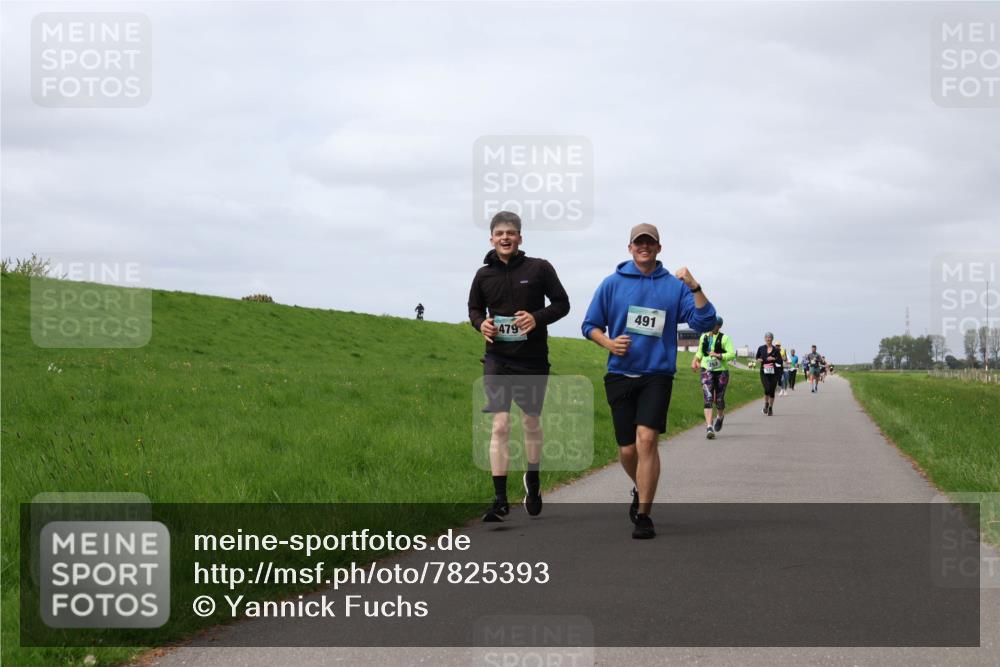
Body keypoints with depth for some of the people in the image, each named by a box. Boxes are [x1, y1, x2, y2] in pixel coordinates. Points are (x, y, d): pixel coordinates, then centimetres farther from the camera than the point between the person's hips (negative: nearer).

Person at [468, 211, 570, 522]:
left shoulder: (539, 268, -3)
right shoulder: (484, 274, 3)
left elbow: (562, 303, 1)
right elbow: (474, 308, 17)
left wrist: (538, 318, -17)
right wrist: (480, 323, -6)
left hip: (533, 359, 0)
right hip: (497, 359, 1)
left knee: (531, 422, 13)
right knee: (500, 425, -8)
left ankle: (533, 481, 37)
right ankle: (500, 499, -7)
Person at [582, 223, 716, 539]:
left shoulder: (674, 285, 3)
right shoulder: (612, 283, 5)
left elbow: (705, 322, -3)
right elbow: (590, 325, 10)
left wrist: (695, 287, -16)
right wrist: (609, 343, -9)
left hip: (657, 375, -2)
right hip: (620, 375, 2)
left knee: (646, 439, -18)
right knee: (627, 449, 5)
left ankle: (643, 515, -11)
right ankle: (640, 489, 38)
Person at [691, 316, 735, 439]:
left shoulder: (724, 338, -5)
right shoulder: (704, 337, 8)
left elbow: (732, 354, -12)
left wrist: (718, 355, -22)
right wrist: (695, 361, 9)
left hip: (721, 371, -2)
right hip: (707, 370, 2)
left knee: (719, 399, 10)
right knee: (708, 398, -14)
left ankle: (720, 416, 45)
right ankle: (709, 427, -21)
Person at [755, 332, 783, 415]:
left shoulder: (776, 350, 1)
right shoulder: (761, 348, 5)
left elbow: (781, 362, 0)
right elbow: (757, 357, 21)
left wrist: (774, 359, -16)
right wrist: (758, 359, -1)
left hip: (773, 372, 0)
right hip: (764, 372, 0)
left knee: (772, 390, 4)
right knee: (767, 389, -18)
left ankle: (770, 408, 20)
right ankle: (766, 404, 6)